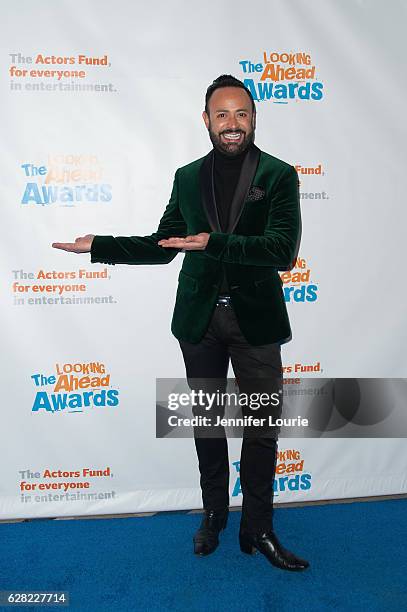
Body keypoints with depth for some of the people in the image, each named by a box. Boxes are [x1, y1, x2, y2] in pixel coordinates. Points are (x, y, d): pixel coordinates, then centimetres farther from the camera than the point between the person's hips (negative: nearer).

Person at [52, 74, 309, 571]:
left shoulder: (279, 175, -3)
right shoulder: (188, 177, 7)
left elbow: (283, 249, -16)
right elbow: (162, 247, 11)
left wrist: (214, 242, -27)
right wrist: (98, 246, 5)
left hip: (256, 320, -2)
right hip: (200, 320, 3)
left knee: (262, 427, 6)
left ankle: (258, 529, 26)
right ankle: (213, 513, 37)